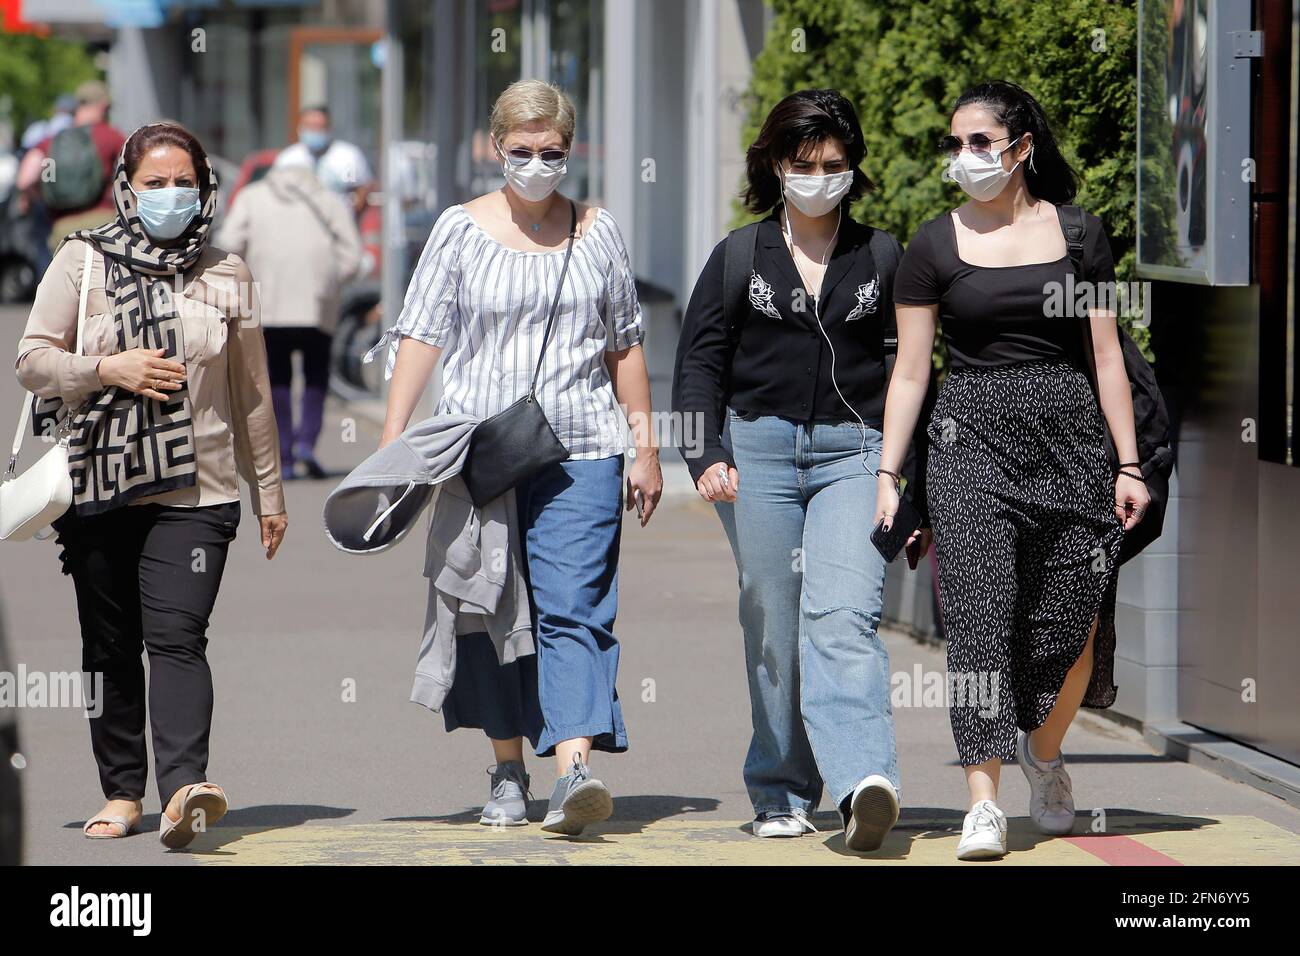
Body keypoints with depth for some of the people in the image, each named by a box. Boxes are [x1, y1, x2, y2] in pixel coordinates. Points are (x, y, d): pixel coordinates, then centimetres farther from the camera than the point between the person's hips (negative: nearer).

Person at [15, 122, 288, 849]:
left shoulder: (227, 275, 10)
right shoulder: (83, 261, 6)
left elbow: (251, 392, 15)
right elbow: (32, 359, 4)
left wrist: (269, 488, 17)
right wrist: (107, 370, -12)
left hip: (196, 492, -1)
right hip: (98, 487, 1)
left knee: (176, 635, -16)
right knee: (111, 646, 6)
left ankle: (183, 787, -29)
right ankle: (122, 792, 15)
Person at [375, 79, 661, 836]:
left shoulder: (599, 232, 9)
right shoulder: (461, 231, 4)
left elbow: (626, 346, 15)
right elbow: (420, 337, 2)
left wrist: (646, 448, 13)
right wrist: (392, 440, -6)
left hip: (580, 453, 0)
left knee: (573, 608, -13)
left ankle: (575, 770, -25)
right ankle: (508, 771, 18)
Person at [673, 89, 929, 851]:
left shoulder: (883, 258, 10)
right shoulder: (739, 258, 10)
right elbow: (700, 362, 7)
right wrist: (707, 455, -8)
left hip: (855, 453, -1)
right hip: (759, 449, 1)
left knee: (843, 616, -18)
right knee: (774, 628, 4)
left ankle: (863, 782, -32)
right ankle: (782, 794, 14)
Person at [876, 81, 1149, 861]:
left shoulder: (1077, 233, 7)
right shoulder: (936, 245, 4)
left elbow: (1107, 357, 8)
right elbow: (910, 371, 5)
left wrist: (1128, 464, 3)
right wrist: (887, 474, -1)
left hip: (1069, 437, 1)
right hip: (973, 438, -1)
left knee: (1073, 621, 1)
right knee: (980, 617, -12)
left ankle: (1045, 753, 29)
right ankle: (985, 803, -14)